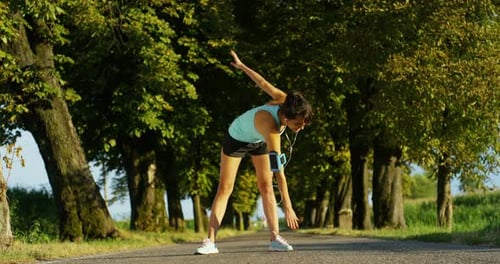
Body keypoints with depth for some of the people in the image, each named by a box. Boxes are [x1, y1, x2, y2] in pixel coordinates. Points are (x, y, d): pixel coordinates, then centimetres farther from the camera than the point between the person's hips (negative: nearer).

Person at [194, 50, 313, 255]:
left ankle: (275, 238, -11)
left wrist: (241, 66, 6)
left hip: (259, 140, 6)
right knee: (225, 188, -8)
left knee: (265, 185, -5)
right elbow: (278, 169, -48)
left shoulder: (285, 100, -29)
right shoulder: (271, 128, -46)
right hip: (237, 139, -6)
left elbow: (263, 83, -13)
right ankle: (210, 241, -10)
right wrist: (287, 207, -49)